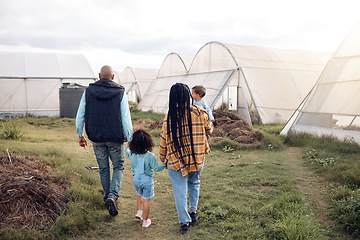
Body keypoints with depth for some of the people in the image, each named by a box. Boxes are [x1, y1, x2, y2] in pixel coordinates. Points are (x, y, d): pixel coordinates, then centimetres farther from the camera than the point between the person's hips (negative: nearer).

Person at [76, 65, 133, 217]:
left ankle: (108, 197, 29)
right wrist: (131, 141, -3)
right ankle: (113, 196, -8)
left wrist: (80, 135, 14)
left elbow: (80, 115, 4)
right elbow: (126, 119, -8)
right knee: (118, 167, 11)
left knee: (103, 169, 17)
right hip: (115, 138, -2)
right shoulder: (120, 92, -6)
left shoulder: (88, 91, 1)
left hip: (96, 138, 2)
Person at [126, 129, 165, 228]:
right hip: (147, 180, -4)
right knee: (146, 200, 7)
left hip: (136, 180, 4)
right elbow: (156, 168, -16)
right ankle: (145, 221, 16)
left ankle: (139, 211, 31)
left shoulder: (132, 154, -8)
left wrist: (128, 147, 34)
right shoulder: (151, 156, -20)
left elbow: (128, 153, 16)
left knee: (140, 195, 31)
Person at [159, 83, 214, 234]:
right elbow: (209, 129, 8)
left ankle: (184, 221, 14)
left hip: (176, 161, -2)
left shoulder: (169, 118, -13)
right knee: (194, 182, 28)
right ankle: (193, 210, 30)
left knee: (180, 190, 9)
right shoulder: (199, 113, -10)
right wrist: (210, 122, 31)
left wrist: (163, 158, 11)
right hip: (197, 159, 2)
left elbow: (164, 141, -4)